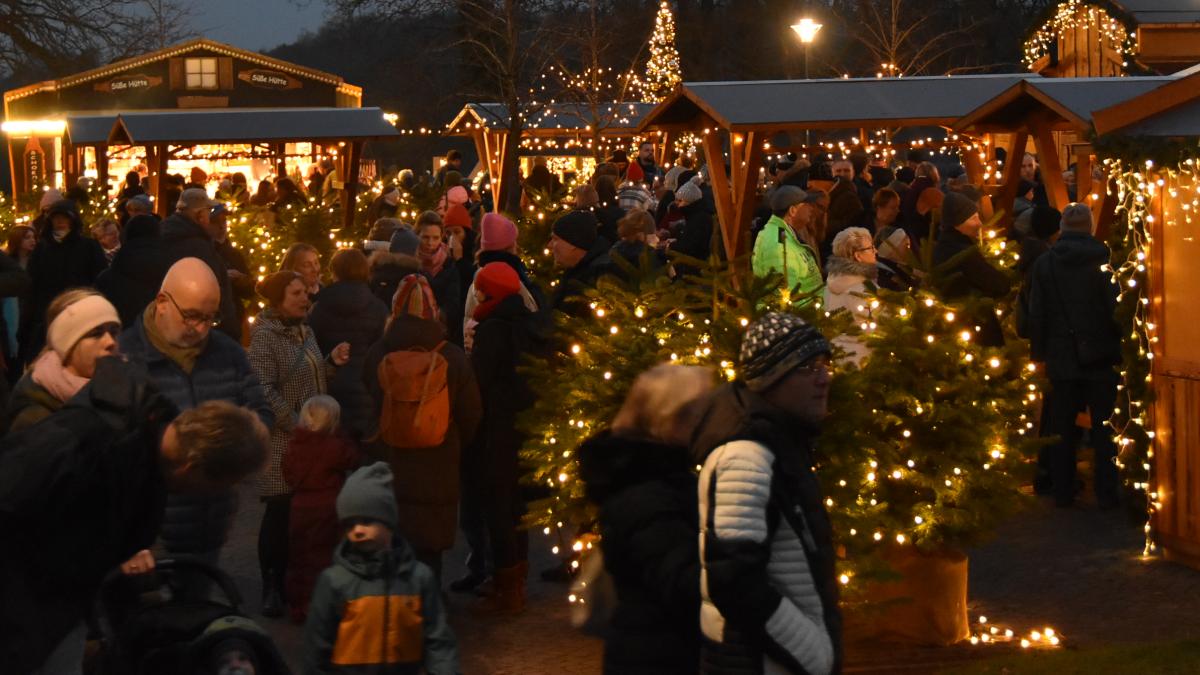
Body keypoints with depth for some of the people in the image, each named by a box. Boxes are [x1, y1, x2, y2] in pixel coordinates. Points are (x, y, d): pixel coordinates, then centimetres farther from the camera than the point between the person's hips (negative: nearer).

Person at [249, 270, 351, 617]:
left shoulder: (305, 332, 15)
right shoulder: (264, 336, -9)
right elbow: (264, 391, -18)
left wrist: (331, 362, 3)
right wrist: (297, 424, -19)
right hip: (281, 442, -7)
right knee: (279, 513, -5)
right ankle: (271, 588, 5)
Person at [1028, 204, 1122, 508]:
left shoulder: (1044, 263, -2)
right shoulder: (1104, 260, -10)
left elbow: (1037, 314, 1)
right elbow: (1117, 307, -9)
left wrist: (1038, 353, 8)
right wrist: (1122, 346, 0)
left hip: (1062, 358, 2)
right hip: (1101, 357, -2)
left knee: (1062, 428, 10)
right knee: (1105, 427, 7)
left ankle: (1063, 491, 13)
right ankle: (1107, 492, 8)